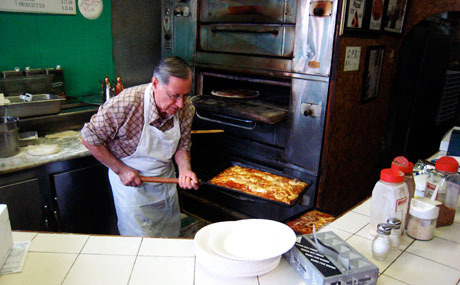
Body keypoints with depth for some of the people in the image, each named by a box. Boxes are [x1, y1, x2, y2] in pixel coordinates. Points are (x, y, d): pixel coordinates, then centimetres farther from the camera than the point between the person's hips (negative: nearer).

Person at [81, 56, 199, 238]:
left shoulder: (186, 108, -16)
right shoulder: (125, 104, -31)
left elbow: (182, 145, 0)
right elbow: (89, 138, -18)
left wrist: (184, 170, -19)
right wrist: (120, 170, -17)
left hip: (166, 179, 5)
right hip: (130, 181, -4)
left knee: (171, 238, 22)